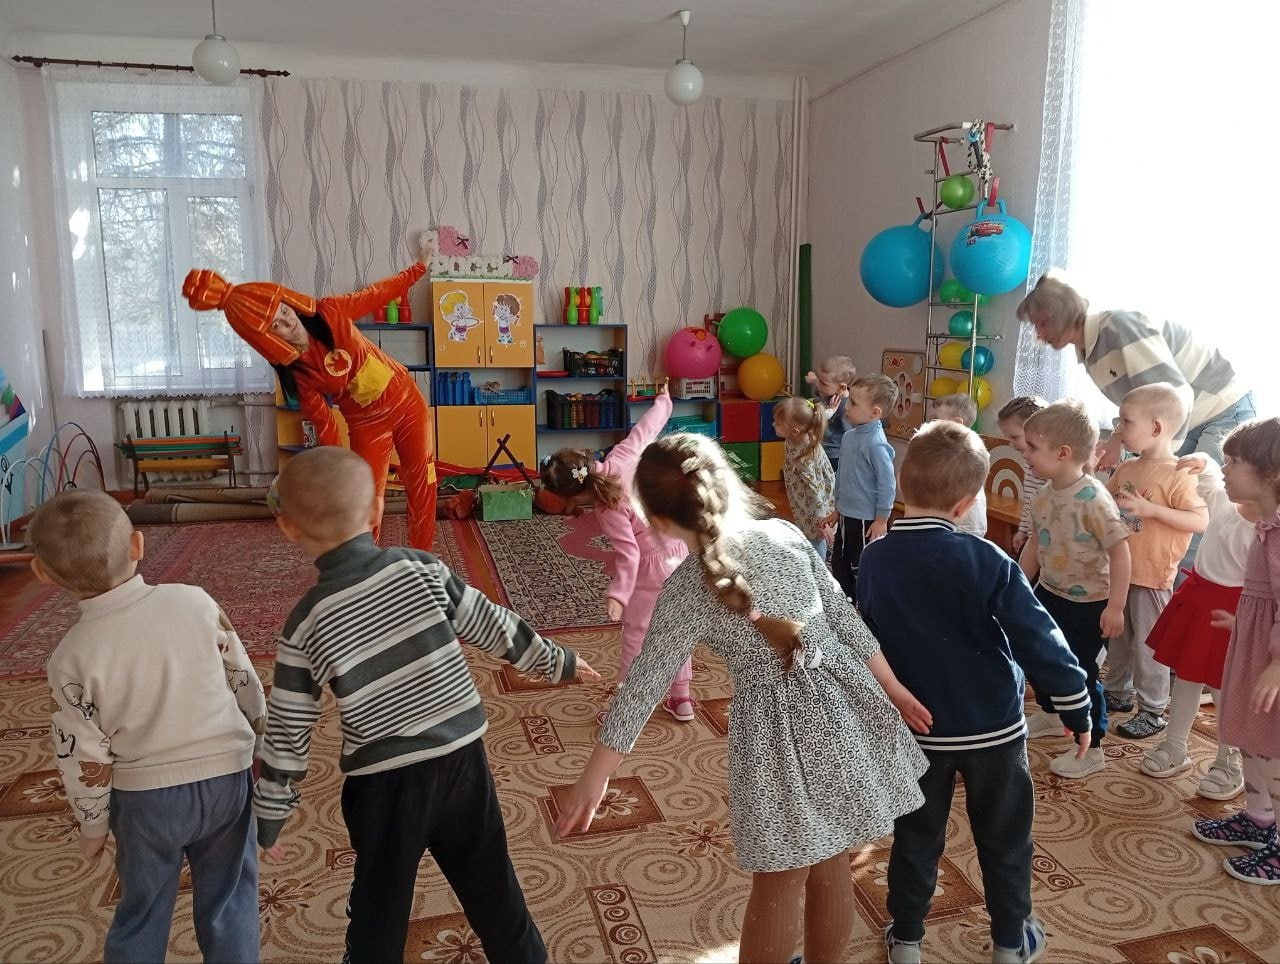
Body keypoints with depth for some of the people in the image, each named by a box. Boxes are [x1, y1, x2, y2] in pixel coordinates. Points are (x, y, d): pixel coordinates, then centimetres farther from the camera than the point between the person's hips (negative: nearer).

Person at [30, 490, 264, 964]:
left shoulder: (73, 657, -15)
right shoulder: (195, 602, -13)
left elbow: (85, 758, -7)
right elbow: (246, 683, -3)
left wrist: (92, 826, 9)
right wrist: (261, 742, 14)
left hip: (145, 796, -1)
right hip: (226, 776, 1)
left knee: (142, 911, 21)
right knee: (228, 901, 17)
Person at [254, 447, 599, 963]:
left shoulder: (305, 624, -9)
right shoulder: (422, 568, -8)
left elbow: (288, 731, -2)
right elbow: (493, 626, 1)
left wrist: (269, 814, 12)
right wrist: (556, 661, 17)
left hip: (383, 784, -2)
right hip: (461, 758, 2)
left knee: (379, 909, 20)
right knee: (492, 887, 22)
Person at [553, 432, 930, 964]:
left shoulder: (685, 590, -14)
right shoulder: (787, 534, -3)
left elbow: (641, 687, -12)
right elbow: (846, 620, 2)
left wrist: (593, 779, -4)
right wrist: (894, 689, 13)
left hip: (778, 727, -5)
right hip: (842, 703, 5)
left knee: (778, 887, 15)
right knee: (831, 870, 22)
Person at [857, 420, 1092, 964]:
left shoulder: (875, 560, -10)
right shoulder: (985, 560, -20)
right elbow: (1038, 640, -17)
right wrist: (1076, 708, -4)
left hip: (916, 727, 2)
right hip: (993, 726, -2)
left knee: (916, 837, 18)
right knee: (1004, 838, 18)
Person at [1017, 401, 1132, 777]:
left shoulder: (1093, 499, -26)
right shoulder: (1044, 496, -1)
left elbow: (1120, 551, -24)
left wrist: (1115, 607, -24)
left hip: (1088, 604, -8)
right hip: (1049, 593, 8)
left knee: (1079, 672, 1)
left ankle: (1091, 749, 20)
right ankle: (1054, 715, 47)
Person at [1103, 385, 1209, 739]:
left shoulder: (1176, 475, -16)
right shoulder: (1126, 469, 5)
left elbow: (1201, 521, -22)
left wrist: (1151, 509, -28)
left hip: (1151, 576, -7)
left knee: (1148, 644, 3)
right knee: (1117, 637, 20)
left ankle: (1153, 711, 17)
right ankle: (1118, 693, 37)